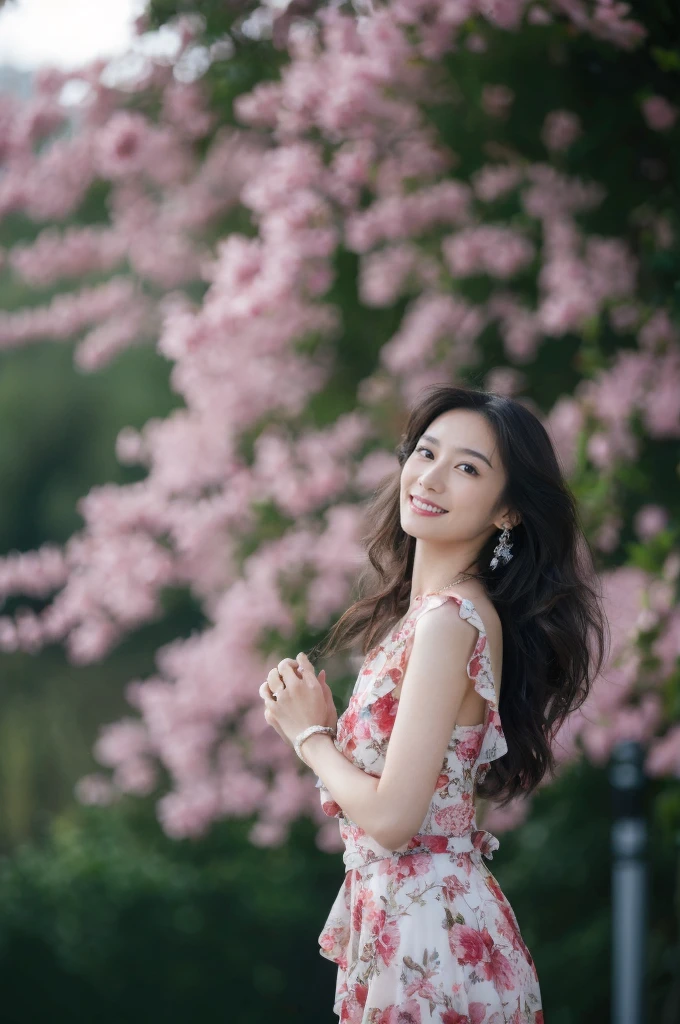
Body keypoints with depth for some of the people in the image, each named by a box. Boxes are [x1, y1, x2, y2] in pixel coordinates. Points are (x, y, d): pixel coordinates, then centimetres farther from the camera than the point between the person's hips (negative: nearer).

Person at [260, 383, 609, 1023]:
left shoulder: (449, 620, -20)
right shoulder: (427, 607, 8)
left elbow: (391, 819, -22)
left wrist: (310, 734, -7)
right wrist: (320, 724, -3)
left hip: (426, 934, -9)